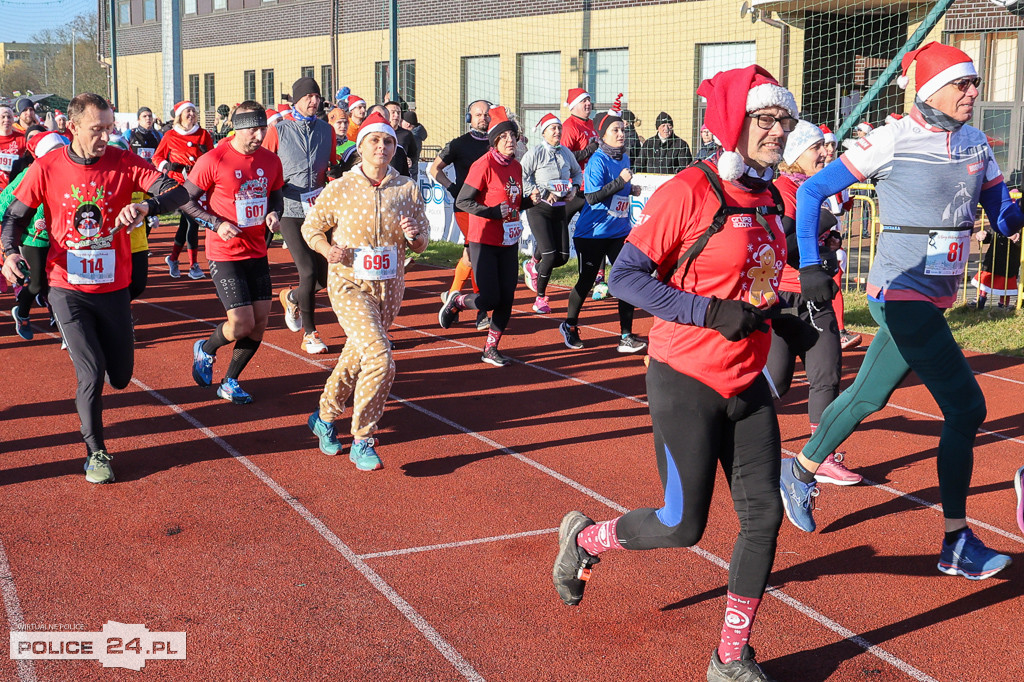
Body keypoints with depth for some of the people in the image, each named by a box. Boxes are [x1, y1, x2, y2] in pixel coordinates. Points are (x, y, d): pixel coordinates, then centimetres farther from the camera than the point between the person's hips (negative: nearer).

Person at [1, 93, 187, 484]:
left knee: (119, 377, 10)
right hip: (68, 290, -2)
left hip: (113, 289, 2)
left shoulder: (123, 163, -7)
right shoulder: (46, 169, -7)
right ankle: (95, 451, 13)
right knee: (92, 374, -10)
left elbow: (167, 188, -20)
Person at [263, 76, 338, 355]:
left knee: (324, 275, 3)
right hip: (291, 210, -4)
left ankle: (292, 297, 36)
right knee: (308, 271, -10)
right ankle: (309, 334, 5)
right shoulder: (278, 130, 0)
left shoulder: (327, 130, 10)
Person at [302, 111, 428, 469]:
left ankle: (324, 417, 42)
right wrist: (329, 251, -15)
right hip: (349, 286, -4)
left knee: (356, 358, 18)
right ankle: (362, 441, -6)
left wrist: (414, 237, -15)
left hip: (390, 290, 4)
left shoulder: (408, 190, 1)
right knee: (380, 359, -20)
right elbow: (311, 228, 4)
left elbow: (421, 243, 8)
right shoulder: (339, 189, -7)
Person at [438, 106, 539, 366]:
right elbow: (462, 201, -15)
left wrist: (530, 200, -1)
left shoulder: (516, 166, 8)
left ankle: (491, 349, 18)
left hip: (509, 242, 7)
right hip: (484, 242, -7)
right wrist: (493, 212, -24)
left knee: (507, 298, 4)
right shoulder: (484, 165, -14)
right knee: (490, 299, -9)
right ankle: (455, 302, 21)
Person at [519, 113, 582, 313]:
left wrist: (574, 188, 7)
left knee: (563, 256, 2)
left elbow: (577, 173, 27)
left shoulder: (566, 153, 11)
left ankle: (534, 267, 33)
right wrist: (544, 194, -16)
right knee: (550, 255, -12)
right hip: (539, 209, -6)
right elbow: (522, 177, -13)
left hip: (560, 209, 6)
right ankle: (540, 299, 6)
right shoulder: (535, 152, -7)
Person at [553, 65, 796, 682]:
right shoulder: (689, 191, -15)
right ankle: (586, 538, 30)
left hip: (747, 386, 7)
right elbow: (626, 276, -18)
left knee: (764, 515, 4)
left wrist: (776, 307, 2)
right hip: (687, 383, -7)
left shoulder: (769, 198, 9)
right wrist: (712, 313, -23)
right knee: (683, 526, 0)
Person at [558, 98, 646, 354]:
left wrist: (631, 190, 5)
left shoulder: (624, 158, 9)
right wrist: (619, 182, -29)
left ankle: (626, 335, 3)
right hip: (593, 233, -6)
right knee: (586, 281, 6)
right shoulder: (598, 161, -14)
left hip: (620, 232, 6)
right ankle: (569, 326, 28)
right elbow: (592, 197, -23)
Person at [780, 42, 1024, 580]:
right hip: (901, 295, -7)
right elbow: (811, 191, -8)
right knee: (966, 406, -9)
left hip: (935, 300, 7)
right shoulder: (893, 141, -12)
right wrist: (810, 267, -14)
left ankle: (799, 474, 37)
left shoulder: (975, 143, 8)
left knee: (867, 397, 18)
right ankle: (956, 544, 1)